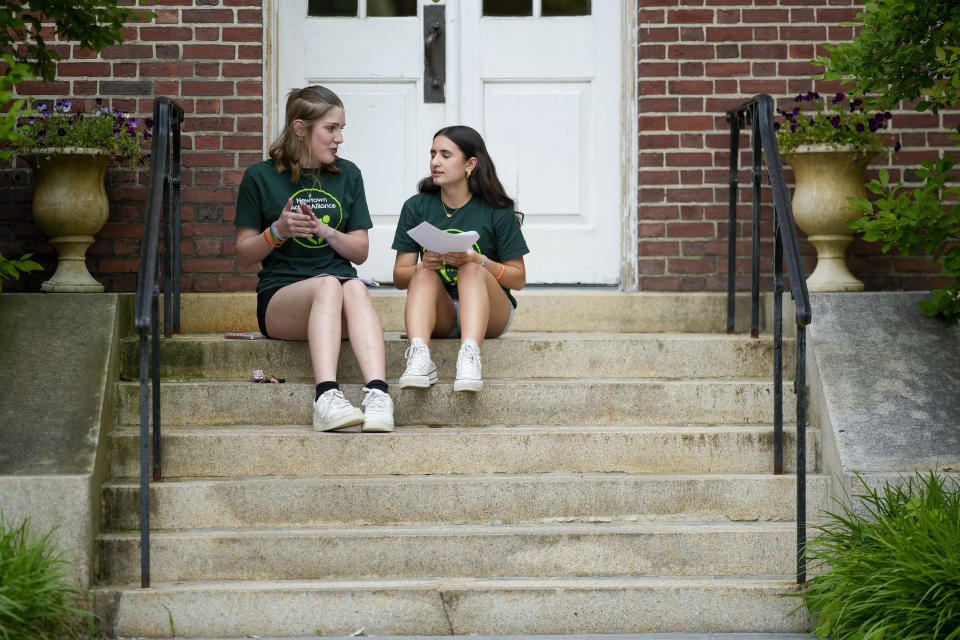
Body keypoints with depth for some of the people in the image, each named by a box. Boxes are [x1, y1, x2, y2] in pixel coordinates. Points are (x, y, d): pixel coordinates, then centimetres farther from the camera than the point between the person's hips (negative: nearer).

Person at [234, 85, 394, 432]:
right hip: (280, 296, -2)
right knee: (327, 284, -36)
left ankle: (377, 393, -52)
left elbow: (360, 252, 12)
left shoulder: (347, 175, 14)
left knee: (355, 287, -34)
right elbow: (244, 255, 7)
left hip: (339, 290, 3)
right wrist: (278, 231, -12)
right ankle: (326, 397, -53)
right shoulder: (261, 177, 5)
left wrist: (324, 231, -8)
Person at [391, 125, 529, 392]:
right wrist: (424, 266, -19)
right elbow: (399, 277, 4)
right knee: (425, 273, -27)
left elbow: (519, 279, -1)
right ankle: (419, 357, -51)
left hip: (489, 314, -2)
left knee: (471, 269, -30)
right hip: (439, 315, 2)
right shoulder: (416, 207, 5)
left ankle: (469, 356, -53)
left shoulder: (497, 212, -1)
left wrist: (479, 261, -18)